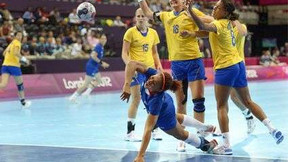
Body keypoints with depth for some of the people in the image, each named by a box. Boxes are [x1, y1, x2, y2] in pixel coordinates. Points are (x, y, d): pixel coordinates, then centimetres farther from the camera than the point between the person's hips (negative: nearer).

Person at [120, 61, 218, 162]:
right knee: (178, 118, 38)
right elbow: (132, 64, -46)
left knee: (181, 134, 27)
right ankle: (205, 127, 67)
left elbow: (148, 130, -50)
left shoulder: (156, 100, -49)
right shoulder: (154, 75, -39)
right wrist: (127, 85, -57)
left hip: (164, 119, -5)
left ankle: (205, 145, 58)